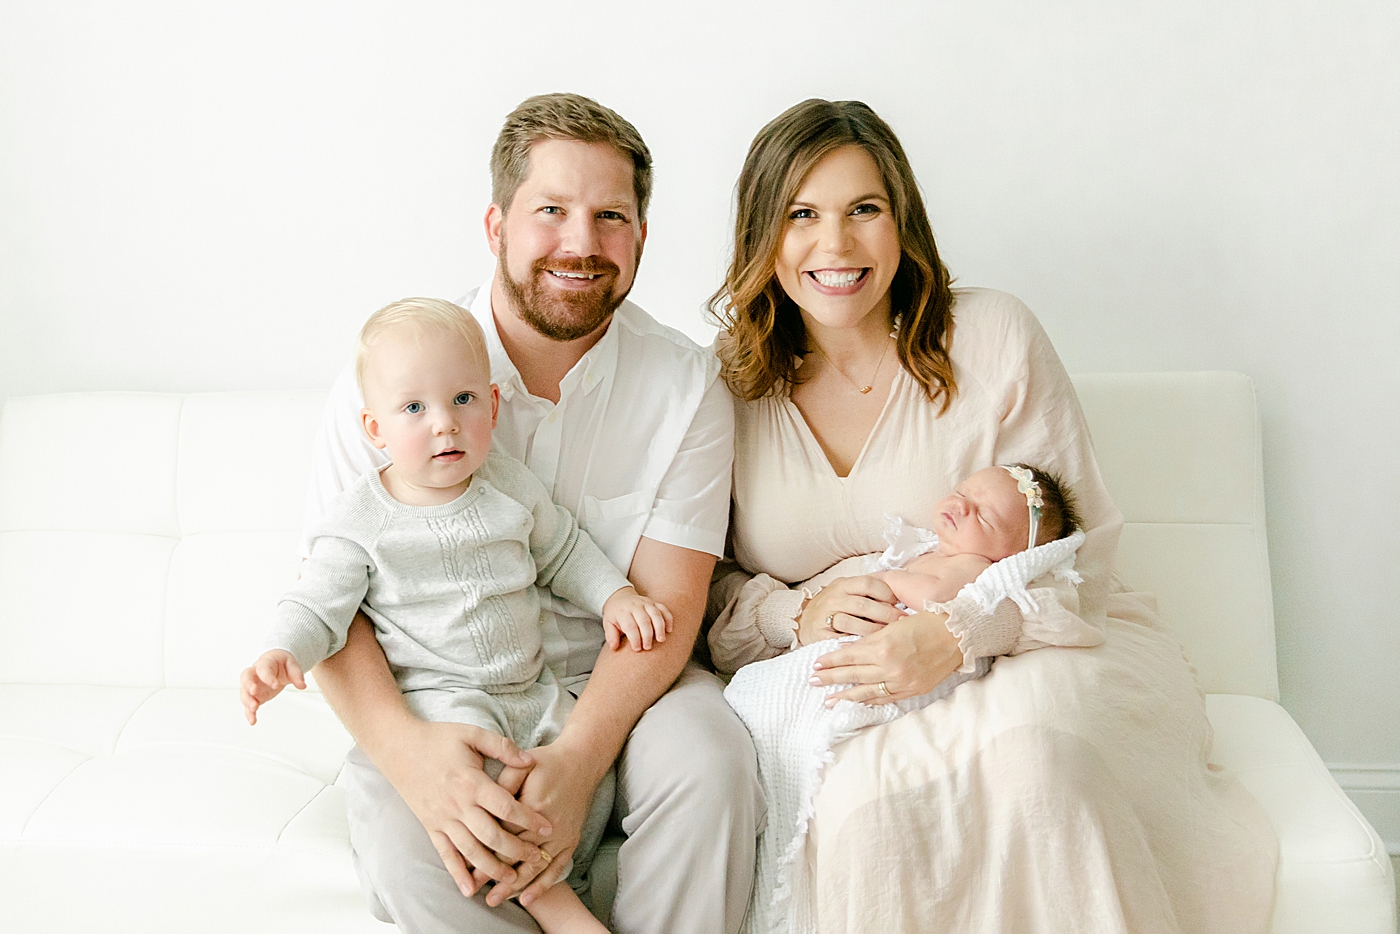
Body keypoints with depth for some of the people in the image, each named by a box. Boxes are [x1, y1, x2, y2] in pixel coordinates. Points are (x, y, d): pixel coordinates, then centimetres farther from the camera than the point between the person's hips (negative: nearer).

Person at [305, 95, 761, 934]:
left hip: (615, 685, 1)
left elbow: (668, 603, -10)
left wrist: (577, 756, -26)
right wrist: (407, 747, -27)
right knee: (411, 853, -29)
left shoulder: (688, 385, -6)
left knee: (706, 764, -30)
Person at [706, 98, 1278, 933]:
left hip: (1038, 654, 0)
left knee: (1031, 745, -36)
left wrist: (958, 634, -24)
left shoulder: (993, 338, -4)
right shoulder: (728, 382, 2)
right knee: (865, 801, -34)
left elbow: (1079, 554, -5)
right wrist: (798, 613, -16)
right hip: (843, 693, 1)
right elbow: (707, 584, 7)